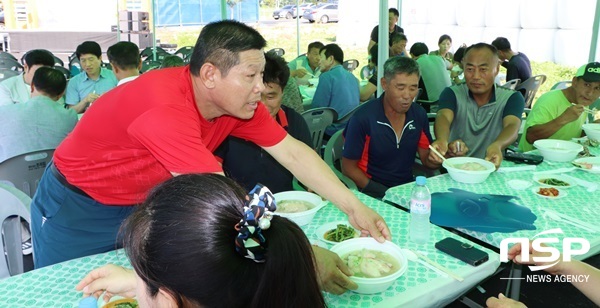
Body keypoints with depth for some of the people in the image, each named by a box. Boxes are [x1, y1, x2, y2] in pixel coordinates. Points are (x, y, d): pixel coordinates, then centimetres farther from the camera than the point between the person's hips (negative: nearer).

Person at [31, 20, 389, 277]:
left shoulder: (237, 101, -16)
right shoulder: (165, 108, -39)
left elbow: (292, 153, -13)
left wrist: (354, 207, -18)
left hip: (142, 203, 6)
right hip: (76, 208, -5)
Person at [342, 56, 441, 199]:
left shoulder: (419, 114, 1)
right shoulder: (363, 118, -15)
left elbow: (426, 159, 11)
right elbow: (348, 167, -9)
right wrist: (385, 193, -17)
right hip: (374, 193, -6)